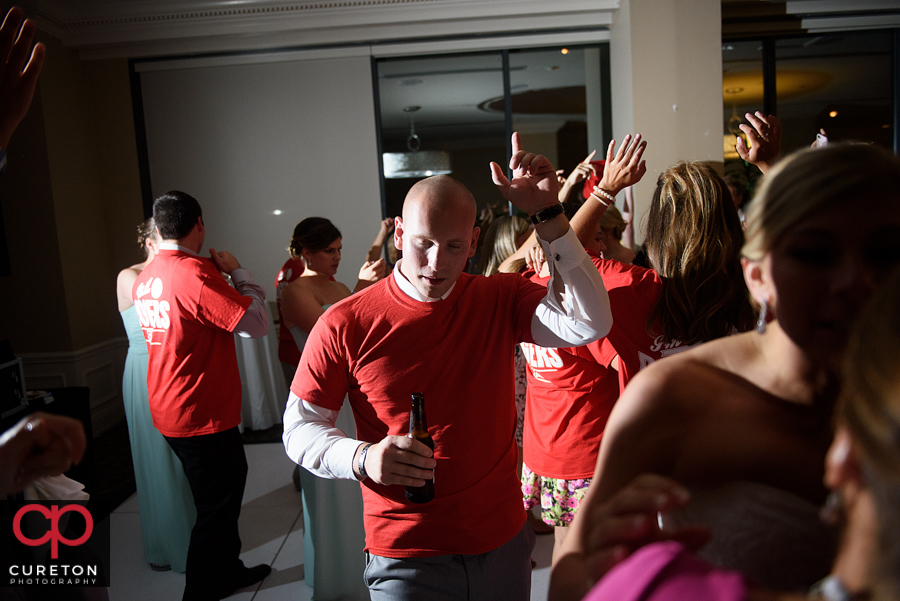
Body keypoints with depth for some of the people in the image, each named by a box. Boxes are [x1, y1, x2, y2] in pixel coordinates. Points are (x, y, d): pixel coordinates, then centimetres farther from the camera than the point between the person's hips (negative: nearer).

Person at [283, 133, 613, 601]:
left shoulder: (500, 299, -4)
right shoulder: (345, 324, -12)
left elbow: (590, 323, -19)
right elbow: (299, 429, -5)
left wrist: (548, 216, -24)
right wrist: (362, 458, -25)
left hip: (503, 541, 3)